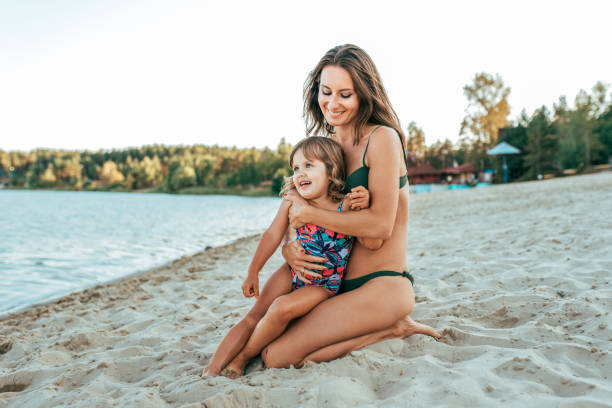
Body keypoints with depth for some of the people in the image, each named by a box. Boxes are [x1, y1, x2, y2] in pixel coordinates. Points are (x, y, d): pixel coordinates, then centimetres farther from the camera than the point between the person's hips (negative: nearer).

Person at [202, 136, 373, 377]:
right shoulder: (291, 203, -10)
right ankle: (213, 368, -4)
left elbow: (374, 244, -19)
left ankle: (243, 357, -5)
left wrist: (364, 207, -33)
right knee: (253, 317, -7)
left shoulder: (345, 208, -17)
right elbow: (272, 236, 0)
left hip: (323, 285, -4)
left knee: (282, 308, -26)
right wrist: (253, 272, 1)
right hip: (292, 273, 4)